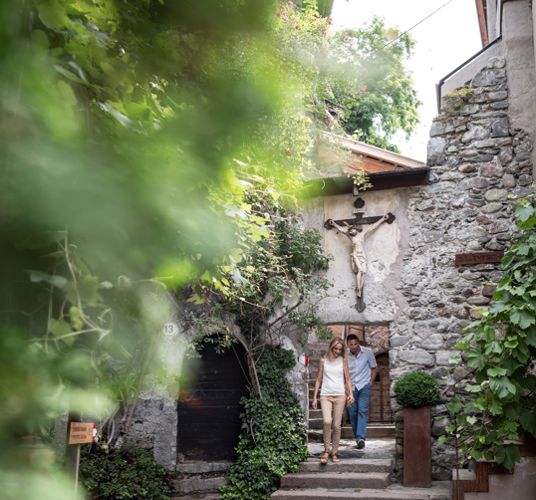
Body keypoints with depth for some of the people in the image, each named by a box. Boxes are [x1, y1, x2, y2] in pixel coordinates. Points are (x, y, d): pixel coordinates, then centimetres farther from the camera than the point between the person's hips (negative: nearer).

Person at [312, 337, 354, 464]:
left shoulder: (343, 360, 7)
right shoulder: (323, 360, 5)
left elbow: (347, 379, 10)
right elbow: (319, 379, 9)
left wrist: (350, 394, -4)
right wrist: (314, 397, 5)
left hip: (340, 395, 1)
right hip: (325, 395, -1)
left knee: (337, 425, 2)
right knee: (327, 421, -21)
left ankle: (334, 452, 14)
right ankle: (326, 450, -8)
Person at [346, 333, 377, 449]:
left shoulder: (367, 352, -7)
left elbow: (374, 368, 5)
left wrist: (371, 382, -3)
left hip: (364, 386, -2)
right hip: (351, 387, 2)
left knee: (362, 411, -15)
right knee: (352, 413, 3)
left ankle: (361, 438, -21)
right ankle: (357, 437, 18)